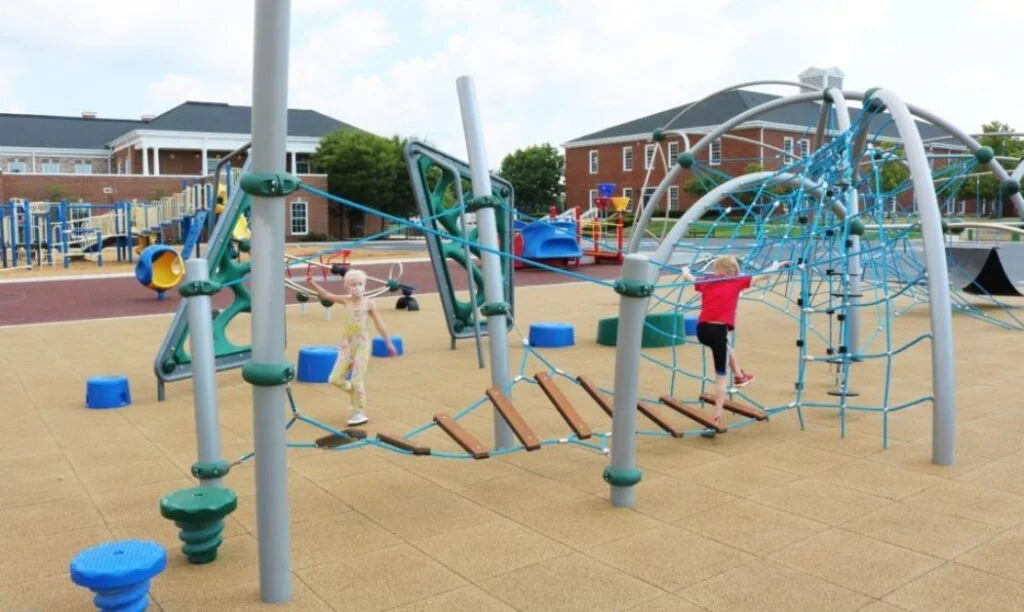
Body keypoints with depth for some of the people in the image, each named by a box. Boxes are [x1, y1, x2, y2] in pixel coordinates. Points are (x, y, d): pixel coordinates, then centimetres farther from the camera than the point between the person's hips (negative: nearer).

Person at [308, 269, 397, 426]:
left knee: (357, 380, -6)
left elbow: (379, 325, -2)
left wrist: (389, 343, 0)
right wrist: (312, 283, -13)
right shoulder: (346, 300, 4)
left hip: (362, 345, -4)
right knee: (335, 379, 2)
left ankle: (360, 413, 4)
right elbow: (326, 295, 2)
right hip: (347, 344, 4)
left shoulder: (369, 303, -5)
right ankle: (354, 393, 29)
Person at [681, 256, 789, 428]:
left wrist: (685, 270, 56)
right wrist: (777, 265, 36)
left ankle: (739, 375, 47)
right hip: (718, 330, -4)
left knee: (725, 347, 38)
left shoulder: (706, 282, 17)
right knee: (721, 375, 4)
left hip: (702, 329, 4)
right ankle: (717, 416, 3)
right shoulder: (737, 282, 9)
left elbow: (688, 277, 33)